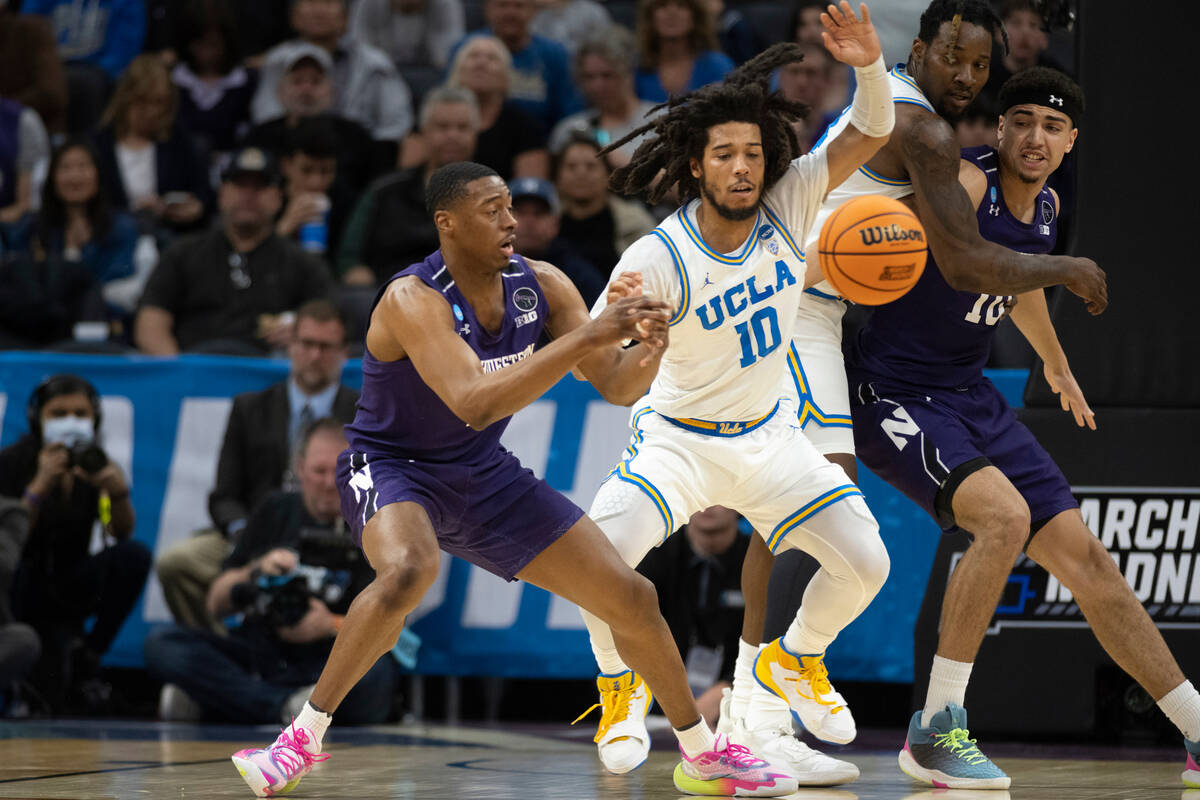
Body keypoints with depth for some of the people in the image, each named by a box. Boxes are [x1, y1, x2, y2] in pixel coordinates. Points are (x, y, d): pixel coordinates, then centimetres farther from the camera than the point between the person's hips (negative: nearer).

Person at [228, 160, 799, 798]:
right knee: (408, 572, -40)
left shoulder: (539, 285, -8)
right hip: (391, 466, -6)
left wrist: (648, 350, -30)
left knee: (632, 597, 3)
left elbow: (618, 387, -5)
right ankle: (302, 739, -25)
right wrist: (589, 337, -43)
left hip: (485, 477, 6)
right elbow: (474, 404, -39)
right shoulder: (413, 300, -26)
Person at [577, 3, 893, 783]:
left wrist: (869, 65, -40)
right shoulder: (657, 260, -26)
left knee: (865, 563, -2)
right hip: (678, 438, -4)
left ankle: (790, 660, 29)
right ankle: (625, 689, 3)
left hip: (768, 434, 4)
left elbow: (870, 134, -19)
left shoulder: (789, 206, -15)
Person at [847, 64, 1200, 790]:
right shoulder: (965, 183, -18)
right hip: (894, 396, -8)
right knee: (1004, 515, -30)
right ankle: (934, 732, -20)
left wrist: (1059, 367, 43)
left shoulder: (1046, 206, 7)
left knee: (1085, 556, 7)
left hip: (971, 396, 8)